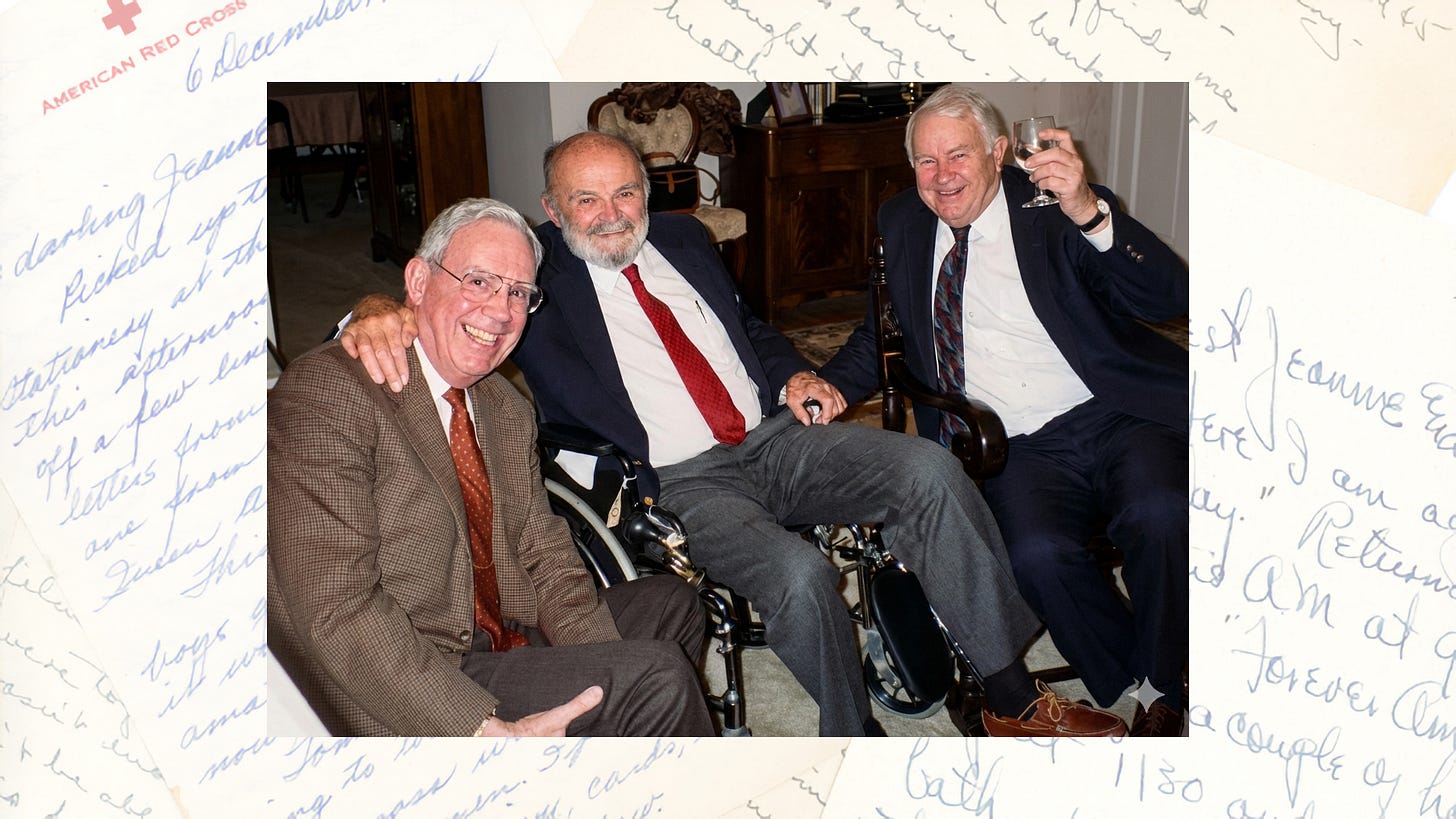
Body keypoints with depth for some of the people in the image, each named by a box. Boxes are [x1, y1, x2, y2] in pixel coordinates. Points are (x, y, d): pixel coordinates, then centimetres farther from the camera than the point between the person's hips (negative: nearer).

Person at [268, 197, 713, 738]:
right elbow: (337, 612, -23)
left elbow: (547, 558, 9)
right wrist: (489, 730, -28)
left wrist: (606, 681, -9)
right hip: (406, 702, -9)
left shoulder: (509, 411, 11)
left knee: (672, 603, 15)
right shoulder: (325, 396, -16)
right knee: (658, 676, -20)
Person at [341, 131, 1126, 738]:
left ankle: (1011, 696, -6)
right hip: (679, 483, -5)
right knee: (799, 575, -32)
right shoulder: (532, 273, 1)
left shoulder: (681, 237, 17)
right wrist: (379, 311, -35)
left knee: (930, 469, -16)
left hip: (775, 437, 6)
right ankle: (857, 735, -4)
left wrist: (792, 376, 6)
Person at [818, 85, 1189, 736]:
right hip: (1017, 449, 2)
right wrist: (833, 384, 4)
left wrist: (1089, 213, -27)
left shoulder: (1054, 209, -1)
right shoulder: (902, 225, 12)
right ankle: (1125, 688, -1)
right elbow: (881, 334, 24)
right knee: (1037, 553, -29)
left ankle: (1159, 684, -3)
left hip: (1120, 415, -2)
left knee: (1158, 515, -32)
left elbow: (1170, 300, -12)